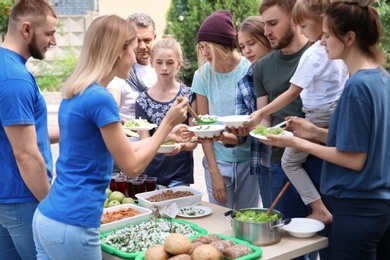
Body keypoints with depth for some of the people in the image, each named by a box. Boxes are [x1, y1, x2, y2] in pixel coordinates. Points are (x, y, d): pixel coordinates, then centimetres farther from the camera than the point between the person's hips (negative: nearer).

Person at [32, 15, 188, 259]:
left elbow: (109, 148, 19)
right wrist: (168, 122, -2)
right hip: (72, 226, -8)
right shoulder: (100, 98, -17)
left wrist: (163, 137, 24)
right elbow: (133, 167, -11)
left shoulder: (74, 94, 9)